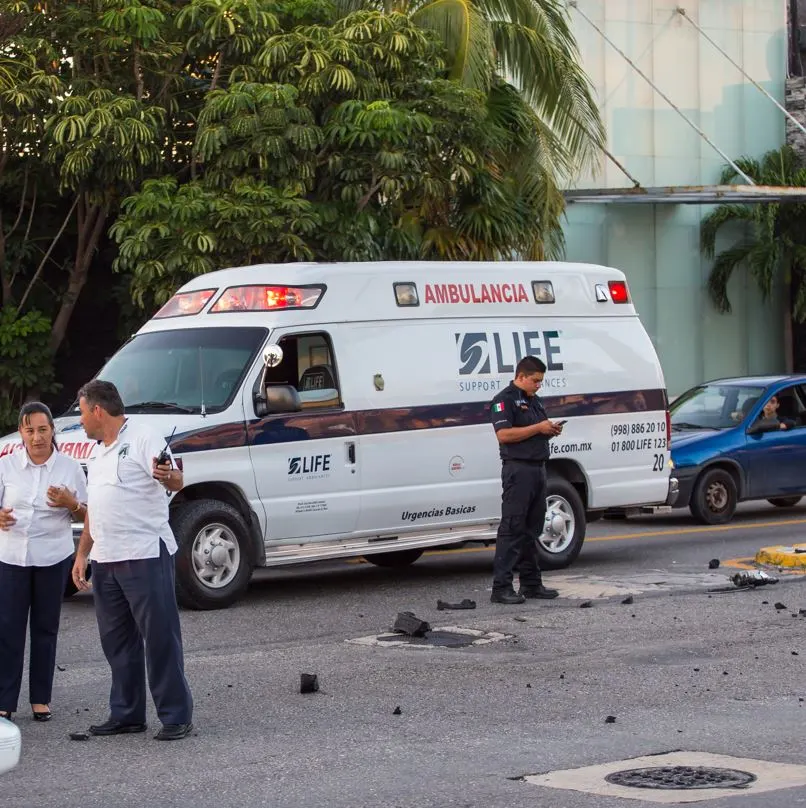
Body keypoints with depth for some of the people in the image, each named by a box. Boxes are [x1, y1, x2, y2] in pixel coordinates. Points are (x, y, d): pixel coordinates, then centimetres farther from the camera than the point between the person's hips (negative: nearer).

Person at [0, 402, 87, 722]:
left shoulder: (70, 467, 1)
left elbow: (85, 516, 7)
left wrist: (71, 504, -15)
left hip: (53, 558, 0)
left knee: (45, 628, 7)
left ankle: (40, 699, 15)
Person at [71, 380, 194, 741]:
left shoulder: (143, 438, -8)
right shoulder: (97, 452, 19)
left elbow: (177, 483, -20)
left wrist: (167, 475, -43)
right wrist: (81, 554, 20)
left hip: (145, 556, -9)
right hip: (105, 560, 9)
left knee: (160, 637, -5)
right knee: (117, 641, 13)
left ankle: (176, 716, -2)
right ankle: (126, 714, 22)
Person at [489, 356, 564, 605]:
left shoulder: (533, 400, 20)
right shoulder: (505, 400, -8)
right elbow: (504, 434, -19)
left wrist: (551, 431, 6)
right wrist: (538, 428, -18)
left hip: (538, 468, 9)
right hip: (518, 469, -9)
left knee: (532, 529, 12)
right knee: (512, 528, -10)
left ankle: (532, 583, 18)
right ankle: (501, 587, -11)